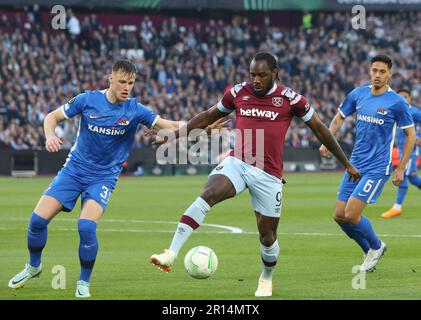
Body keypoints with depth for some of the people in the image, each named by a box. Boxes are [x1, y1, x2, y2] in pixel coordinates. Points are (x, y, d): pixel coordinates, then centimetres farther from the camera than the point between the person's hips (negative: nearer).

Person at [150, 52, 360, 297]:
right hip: (237, 164, 1)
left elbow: (320, 130, 7)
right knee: (207, 195, -29)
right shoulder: (238, 93, 5)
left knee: (268, 236, 6)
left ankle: (266, 279, 38)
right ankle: (171, 254, -37)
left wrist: (347, 164, 11)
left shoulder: (290, 99, -3)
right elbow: (208, 117, 21)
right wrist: (175, 134, 19)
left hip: (268, 175, -1)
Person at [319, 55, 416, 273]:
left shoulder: (396, 102, -9)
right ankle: (371, 252, 24)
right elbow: (339, 118, 17)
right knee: (339, 216, 3)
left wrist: (401, 169, -3)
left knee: (351, 214, -14)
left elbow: (410, 134, -2)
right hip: (355, 164, 6)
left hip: (377, 168, -6)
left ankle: (376, 247, 14)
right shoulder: (358, 94, 4)